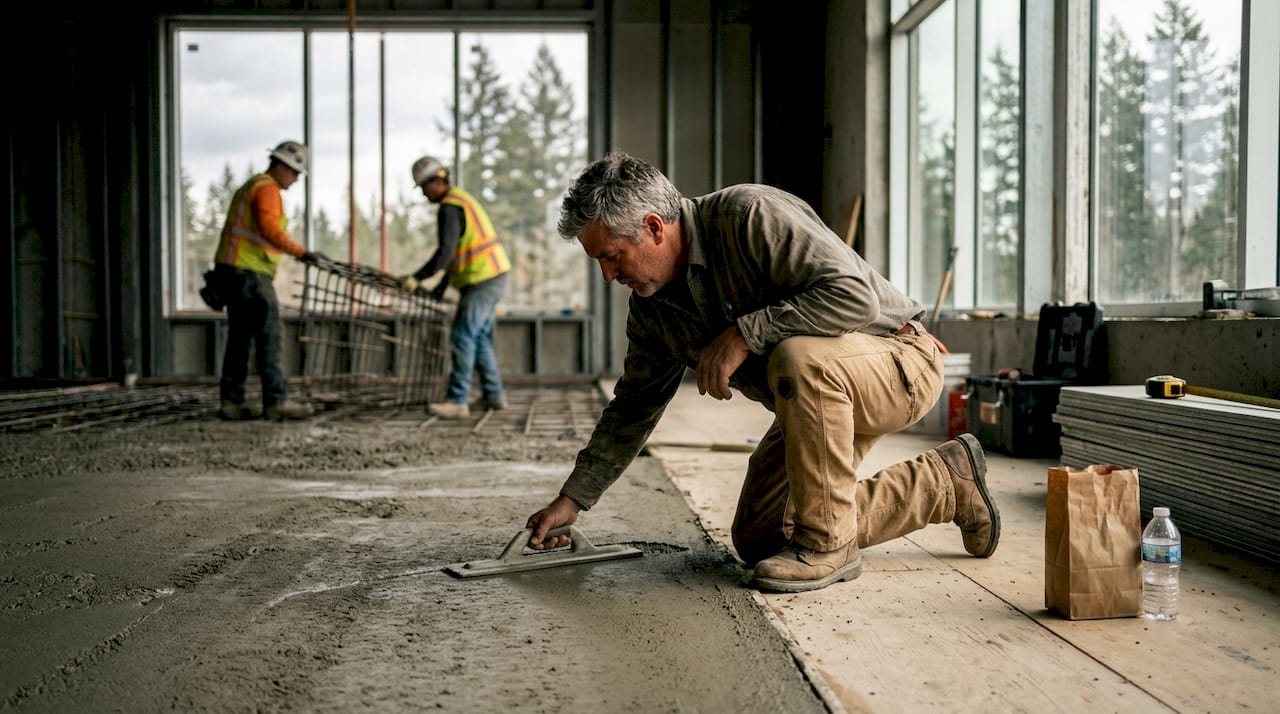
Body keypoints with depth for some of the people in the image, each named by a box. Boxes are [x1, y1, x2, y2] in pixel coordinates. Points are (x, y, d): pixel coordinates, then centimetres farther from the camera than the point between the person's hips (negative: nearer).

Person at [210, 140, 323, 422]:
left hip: (232, 270, 10)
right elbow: (269, 229, -26)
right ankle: (276, 401, -9)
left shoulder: (249, 187, 23)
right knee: (268, 337, -9)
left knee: (240, 337, 11)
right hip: (250, 274, -10)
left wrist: (221, 279, 26)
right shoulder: (267, 188, -9)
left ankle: (231, 402, 12)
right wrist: (301, 253, -29)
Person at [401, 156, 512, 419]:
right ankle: (494, 395, 22)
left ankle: (457, 401, -10)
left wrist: (417, 278, -25)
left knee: (463, 336, -9)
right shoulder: (462, 199, 19)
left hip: (481, 281, -10)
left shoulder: (448, 208, -14)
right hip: (494, 277, 10)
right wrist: (443, 284, 26)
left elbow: (446, 251, -26)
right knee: (479, 337, 16)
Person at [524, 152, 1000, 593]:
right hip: (823, 395, 9)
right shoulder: (651, 305, -1)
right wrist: (574, 498, 8)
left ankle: (829, 544, -20)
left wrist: (745, 332, -33)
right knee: (757, 542, 4)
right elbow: (634, 406, 9)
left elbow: (856, 296, -33)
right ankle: (945, 485, 13)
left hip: (898, 361, -8)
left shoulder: (749, 215, -26)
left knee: (799, 358, -40)